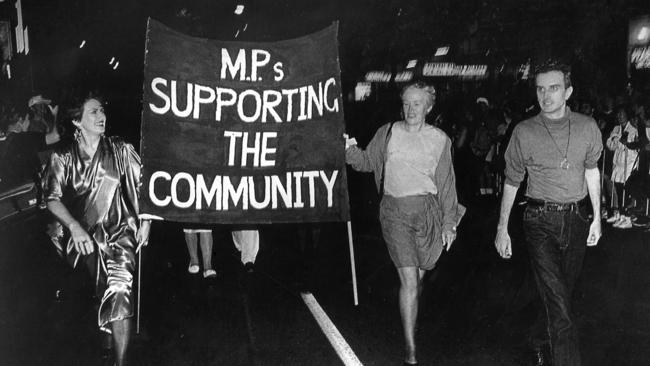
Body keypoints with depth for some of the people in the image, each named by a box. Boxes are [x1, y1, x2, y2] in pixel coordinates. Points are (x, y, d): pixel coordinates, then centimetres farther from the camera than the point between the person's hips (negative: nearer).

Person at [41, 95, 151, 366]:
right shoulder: (62, 157, 2)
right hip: (83, 234, 2)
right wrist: (74, 227, -18)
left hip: (119, 230, -2)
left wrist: (146, 221, 1)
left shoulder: (121, 150, 3)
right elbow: (52, 197, -5)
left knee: (119, 288, -22)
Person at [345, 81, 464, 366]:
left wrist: (449, 222, 8)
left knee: (418, 275, 12)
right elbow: (366, 162, 11)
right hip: (395, 211, -2)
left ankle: (410, 321, 41)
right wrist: (350, 149, -10)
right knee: (408, 279, -10)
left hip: (428, 211, 2)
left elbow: (446, 183, 10)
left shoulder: (439, 139, 7)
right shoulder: (388, 133, 4)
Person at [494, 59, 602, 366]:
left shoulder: (587, 128, 0)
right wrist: (502, 228, 5)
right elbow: (511, 182, 4)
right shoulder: (524, 132, -6)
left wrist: (597, 217, 14)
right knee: (557, 302, -10)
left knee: (563, 294, 13)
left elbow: (591, 171, 14)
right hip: (540, 222, -3)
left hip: (576, 219, 3)